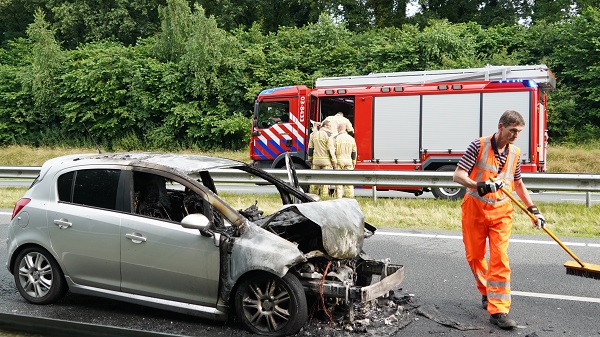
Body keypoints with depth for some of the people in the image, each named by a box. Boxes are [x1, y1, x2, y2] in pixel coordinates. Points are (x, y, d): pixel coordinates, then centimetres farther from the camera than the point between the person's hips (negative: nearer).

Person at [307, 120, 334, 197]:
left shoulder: (314, 134, 11)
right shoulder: (328, 135, -6)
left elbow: (310, 148, 13)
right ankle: (324, 196, -1)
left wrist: (310, 159, 20)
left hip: (316, 160, 5)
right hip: (326, 161, -5)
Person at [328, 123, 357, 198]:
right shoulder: (351, 139, 7)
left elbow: (332, 150, -13)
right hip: (348, 161, 3)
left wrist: (334, 161, -11)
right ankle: (350, 197, 7)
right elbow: (354, 152, 11)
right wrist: (353, 163, 18)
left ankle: (338, 197, -1)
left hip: (339, 161, -3)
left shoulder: (335, 138, -5)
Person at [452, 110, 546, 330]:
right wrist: (479, 185, -32)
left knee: (500, 259, -7)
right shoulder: (479, 145, -9)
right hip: (475, 207, -2)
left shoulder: (515, 153, 4)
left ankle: (498, 310, -4)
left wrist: (533, 209, 15)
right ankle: (486, 292, 35)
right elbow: (458, 175, -14)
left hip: (501, 211, 2)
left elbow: (518, 184, 19)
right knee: (474, 256, 10)